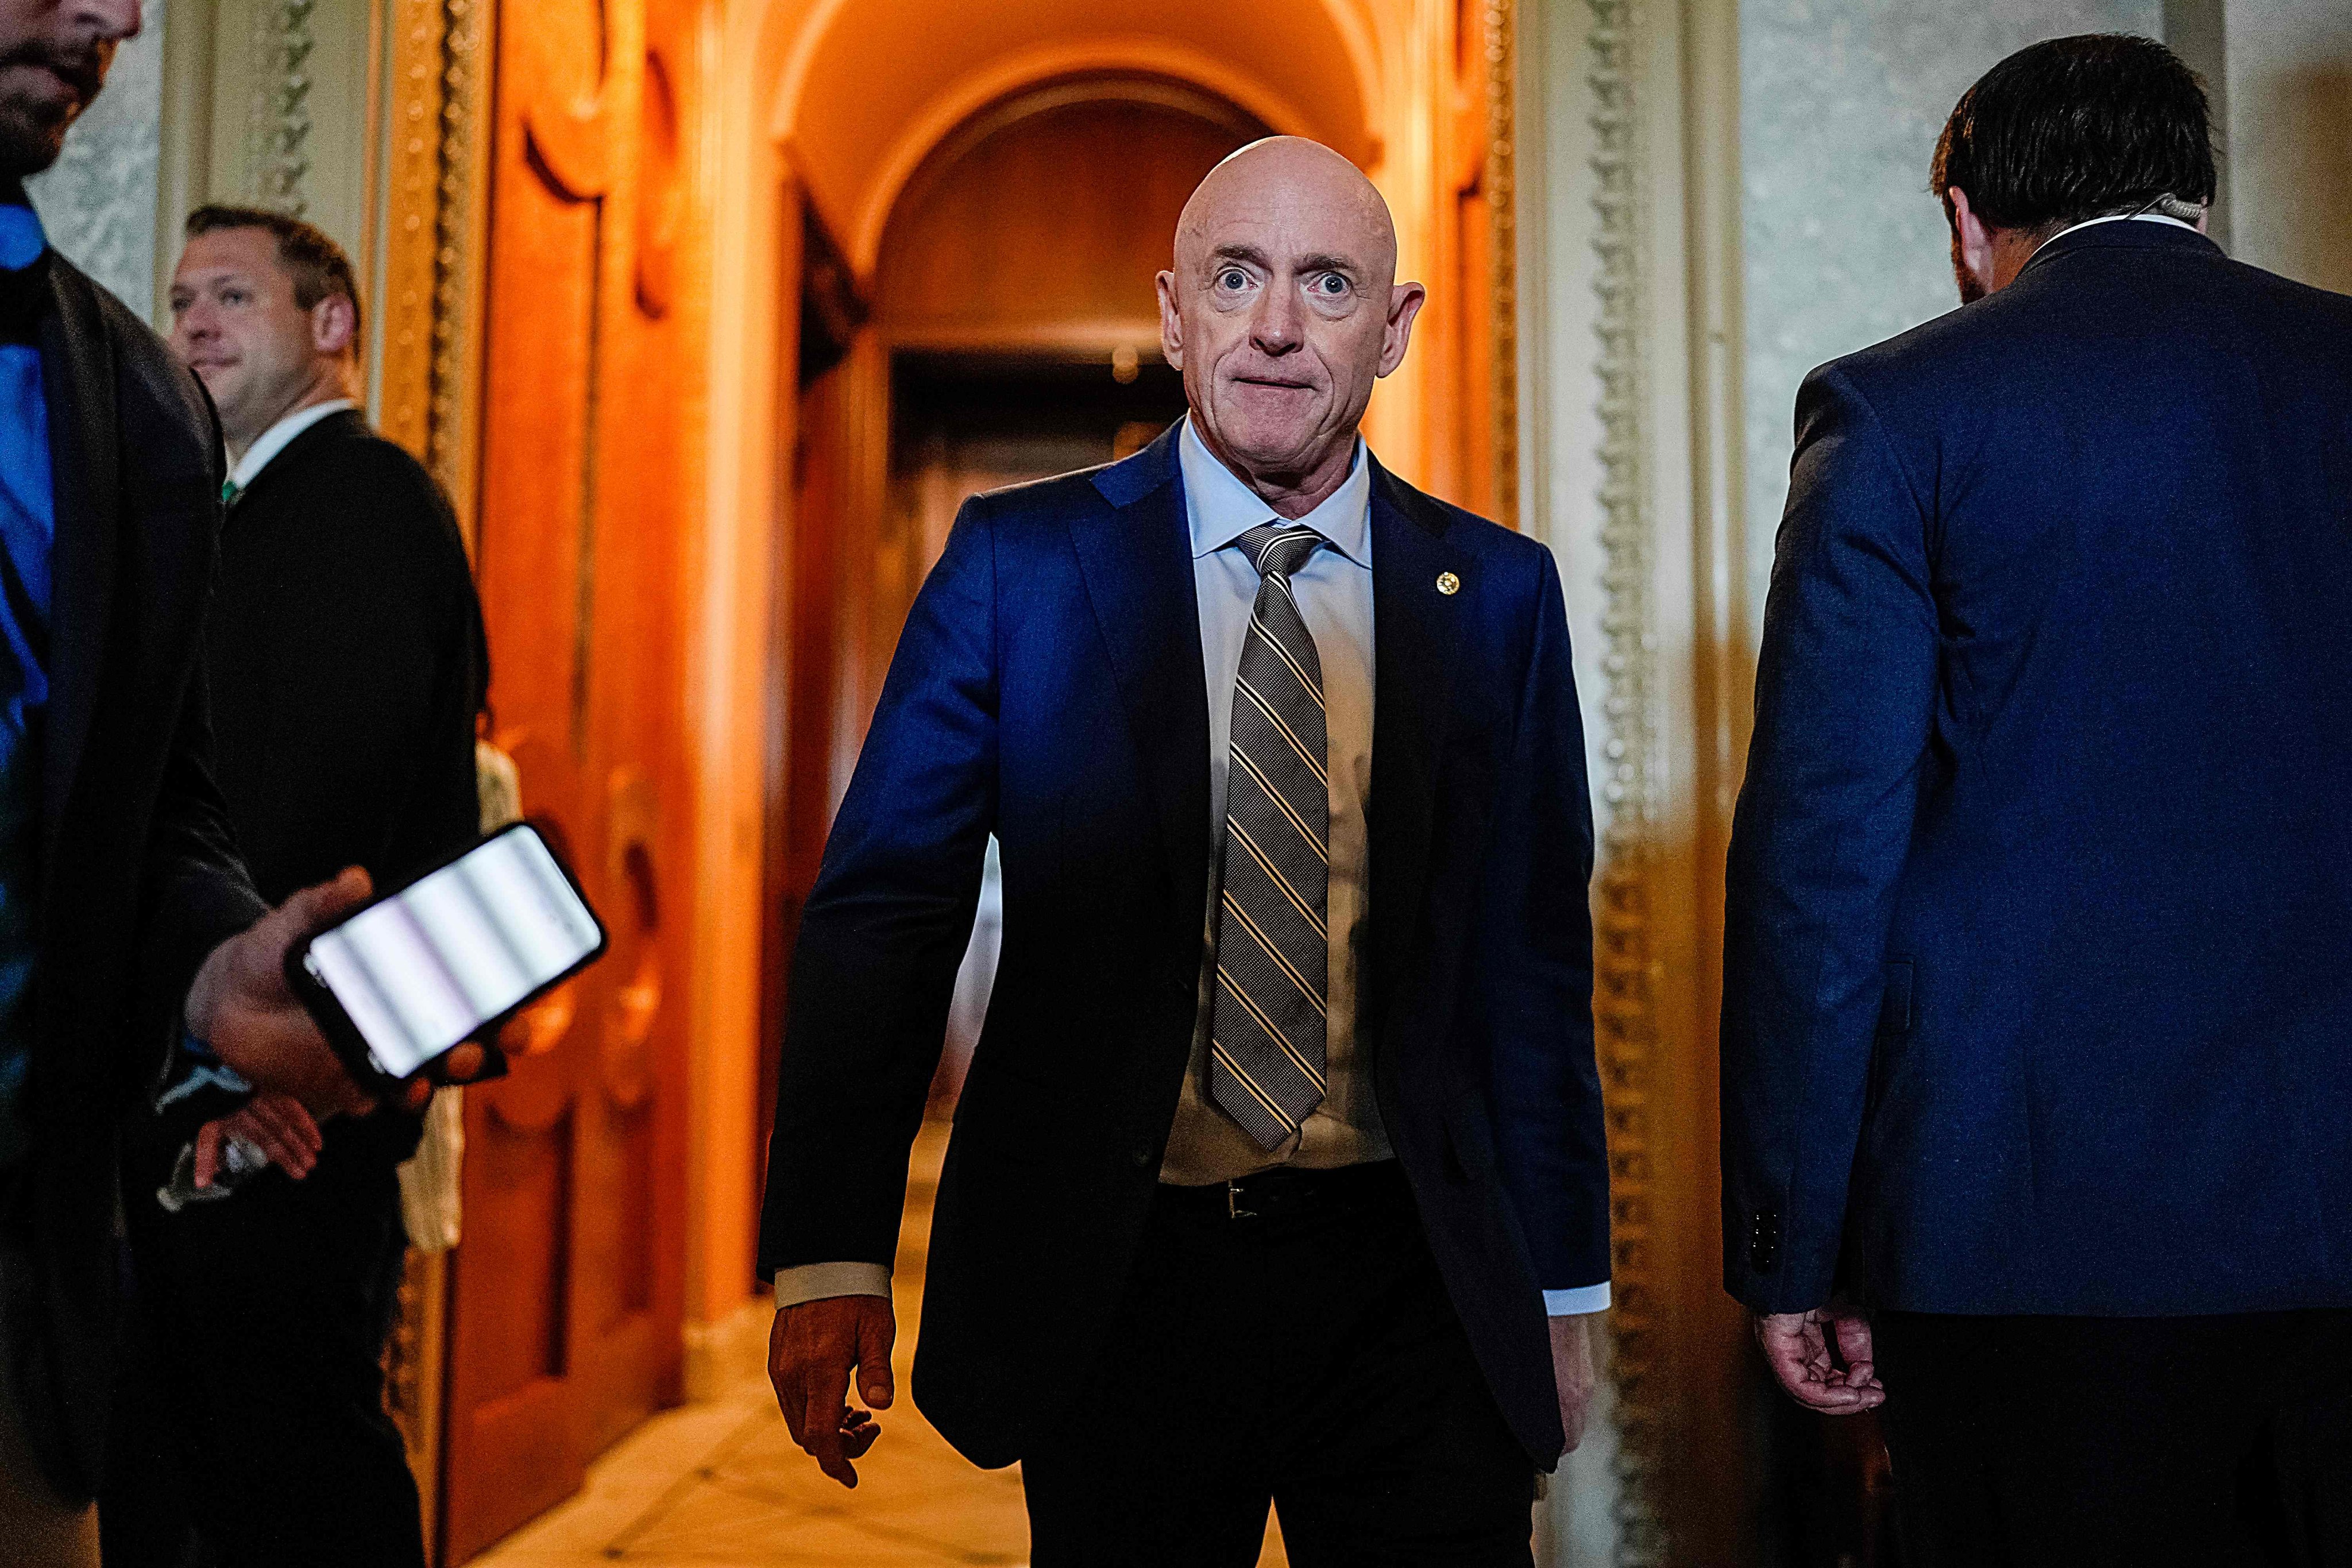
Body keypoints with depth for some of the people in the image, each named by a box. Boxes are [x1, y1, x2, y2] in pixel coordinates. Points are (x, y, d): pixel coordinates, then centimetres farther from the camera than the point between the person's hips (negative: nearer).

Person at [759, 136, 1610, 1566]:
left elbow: (1536, 963, 6)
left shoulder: (1499, 595, 3)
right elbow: (884, 909, -4)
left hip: (1410, 1287, 1)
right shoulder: (1020, 564, -2)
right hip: (1115, 1281, -1)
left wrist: (1562, 1289, 8)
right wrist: (832, 1256, -10)